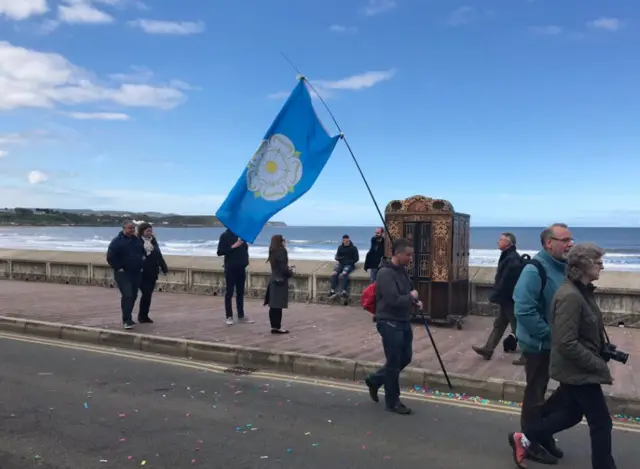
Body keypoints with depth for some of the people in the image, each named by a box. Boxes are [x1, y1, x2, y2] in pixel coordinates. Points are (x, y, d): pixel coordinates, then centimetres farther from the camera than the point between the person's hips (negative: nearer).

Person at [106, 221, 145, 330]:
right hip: (122, 274, -6)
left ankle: (127, 318, 25)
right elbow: (110, 257, -10)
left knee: (133, 296, 10)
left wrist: (141, 266, 13)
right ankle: (126, 320, -13)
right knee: (127, 295, -16)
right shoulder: (117, 241, -7)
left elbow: (143, 254, 23)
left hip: (136, 273, 6)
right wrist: (118, 268, -12)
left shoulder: (138, 241, 10)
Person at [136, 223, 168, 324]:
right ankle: (142, 316, 7)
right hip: (142, 273, -6)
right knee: (146, 294, -9)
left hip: (152, 273, 6)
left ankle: (144, 315, 19)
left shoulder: (154, 242, 11)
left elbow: (159, 256, 17)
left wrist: (164, 269, 16)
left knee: (148, 294, 9)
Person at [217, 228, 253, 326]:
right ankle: (229, 317, 7)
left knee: (240, 292, 10)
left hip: (241, 267, 5)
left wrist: (246, 260, 4)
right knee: (229, 292, 1)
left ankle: (241, 316, 17)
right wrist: (233, 246, -19)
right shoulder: (225, 235, -6)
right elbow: (220, 252, -10)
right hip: (230, 268, -5)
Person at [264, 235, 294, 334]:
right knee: (278, 306, -6)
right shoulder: (281, 251, -15)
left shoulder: (273, 251, 11)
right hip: (280, 281, -9)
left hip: (274, 280, 9)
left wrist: (288, 269, 11)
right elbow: (283, 267, -17)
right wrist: (290, 272, 0)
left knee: (273, 306, 9)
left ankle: (274, 326, 15)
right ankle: (277, 327, -3)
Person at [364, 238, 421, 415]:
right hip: (390, 323, -9)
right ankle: (392, 402, 17)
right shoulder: (386, 273, -21)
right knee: (394, 363, 1)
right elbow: (393, 300, -29)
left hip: (404, 322, 9)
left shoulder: (402, 270, 9)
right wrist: (411, 297, -12)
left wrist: (414, 302, 3)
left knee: (405, 358, 18)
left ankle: (374, 380, 34)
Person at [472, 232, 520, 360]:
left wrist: (495, 296, -23)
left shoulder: (512, 258, -21)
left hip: (509, 299, -10)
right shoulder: (508, 256, 12)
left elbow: (506, 281, -27)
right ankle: (488, 349, 19)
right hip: (506, 298, 10)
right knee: (499, 325, 13)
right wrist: (496, 295, 15)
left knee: (517, 326, 1)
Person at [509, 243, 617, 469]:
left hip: (579, 369, 10)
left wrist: (604, 352, 7)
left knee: (570, 413, 20)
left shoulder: (582, 291, 5)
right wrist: (600, 366, -20)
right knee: (601, 422, 5)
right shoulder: (570, 296, -26)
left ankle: (523, 439, 29)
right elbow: (567, 344, -28)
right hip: (578, 370, -10)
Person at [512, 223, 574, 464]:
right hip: (539, 345, -8)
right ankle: (531, 444, 25)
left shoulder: (564, 267, 5)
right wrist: (550, 335, -23)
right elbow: (524, 311, -27)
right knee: (536, 396, 7)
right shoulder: (535, 270, -22)